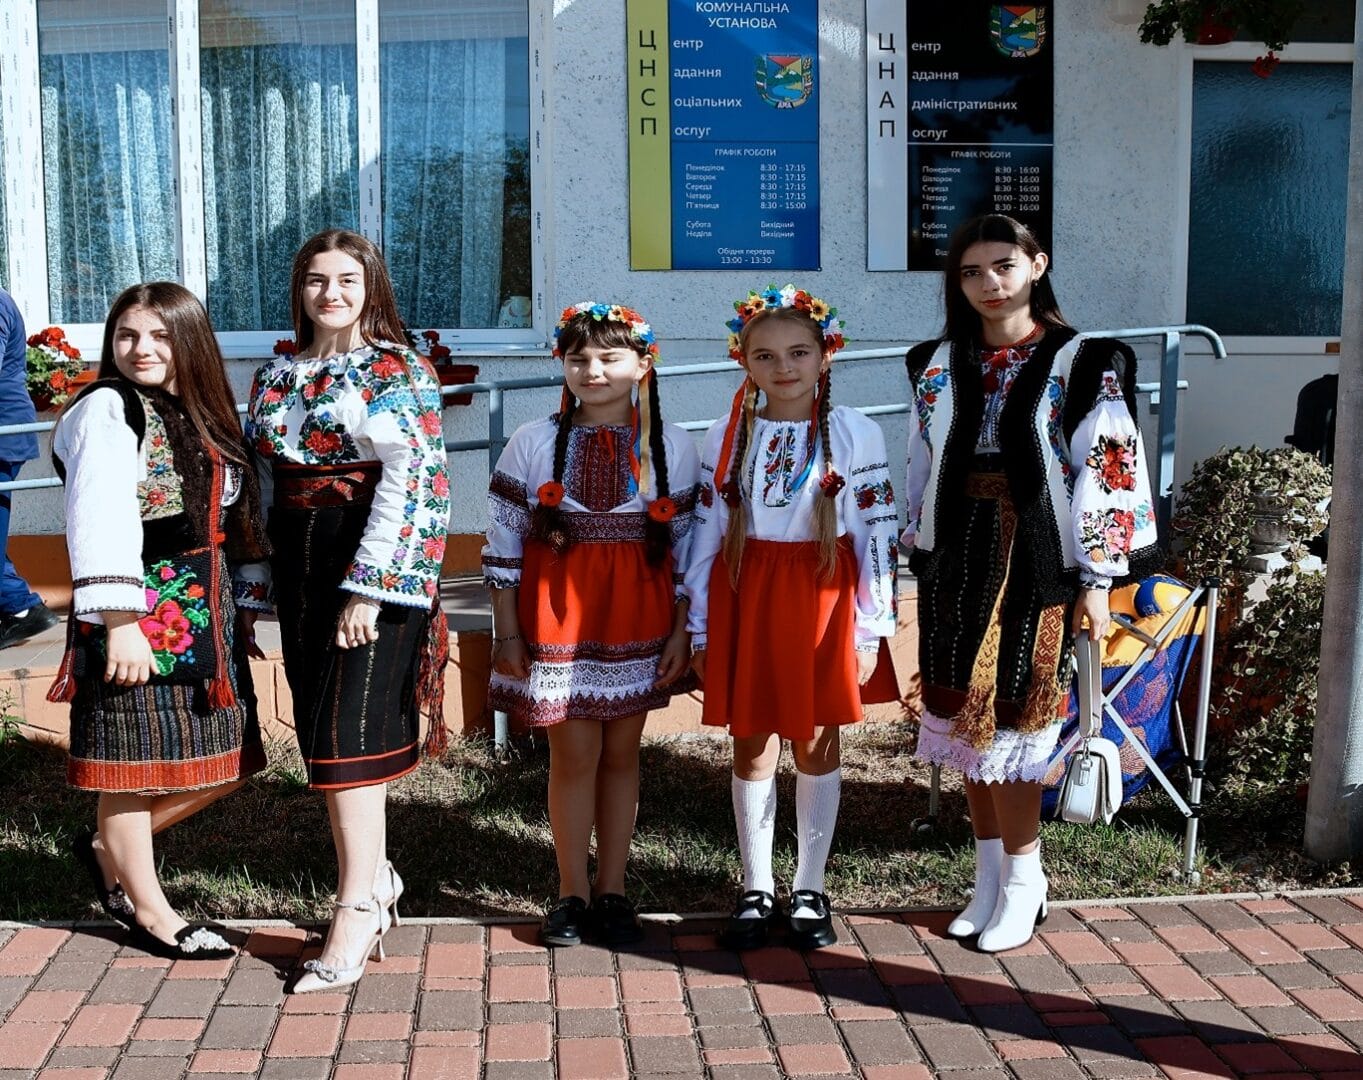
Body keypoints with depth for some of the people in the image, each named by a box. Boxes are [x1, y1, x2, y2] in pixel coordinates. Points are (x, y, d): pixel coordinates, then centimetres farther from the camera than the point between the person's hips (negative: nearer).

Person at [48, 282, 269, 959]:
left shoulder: (199, 416, 16)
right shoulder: (107, 410, -8)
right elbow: (100, 523, -18)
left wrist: (245, 607, 17)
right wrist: (119, 621, -25)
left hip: (204, 610, 8)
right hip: (140, 615, -8)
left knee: (224, 759, 9)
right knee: (135, 758, 2)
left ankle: (109, 850, 29)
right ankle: (150, 914, 16)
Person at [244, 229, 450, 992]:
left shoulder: (398, 371, -6)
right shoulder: (276, 377, 14)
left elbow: (410, 478, -15)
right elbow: (263, 484, 18)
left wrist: (367, 586, -21)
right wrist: (260, 584, 14)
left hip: (373, 561, -7)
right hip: (301, 566, 7)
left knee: (350, 730, -9)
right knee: (322, 729, 9)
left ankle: (358, 912, -3)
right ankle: (376, 875, 24)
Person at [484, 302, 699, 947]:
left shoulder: (671, 449, 2)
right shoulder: (533, 444, -1)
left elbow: (687, 545, 5)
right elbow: (503, 541, 1)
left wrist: (681, 631, 1)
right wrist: (507, 634, -2)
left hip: (639, 622, 1)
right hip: (557, 619, -1)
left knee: (621, 752, 9)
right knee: (575, 753, 1)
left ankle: (612, 891, 21)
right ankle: (572, 893, 16)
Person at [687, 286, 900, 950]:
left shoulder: (854, 434, -3)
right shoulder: (727, 437, 3)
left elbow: (878, 537, -3)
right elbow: (706, 537, 5)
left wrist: (872, 629, -6)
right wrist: (700, 629, 3)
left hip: (823, 601, -2)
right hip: (746, 601, 2)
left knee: (817, 745, 8)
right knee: (752, 746, 8)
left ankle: (810, 889, 21)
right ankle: (756, 890, 21)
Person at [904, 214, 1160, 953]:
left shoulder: (1083, 365, -4)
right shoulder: (937, 365, 9)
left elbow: (1107, 473, -6)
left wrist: (1098, 579, -9)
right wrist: (922, 566, 12)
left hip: (1035, 560, -5)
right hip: (958, 559, 5)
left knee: (1006, 718, -4)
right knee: (964, 715, 8)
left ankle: (1023, 883, 12)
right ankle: (991, 876, 22)